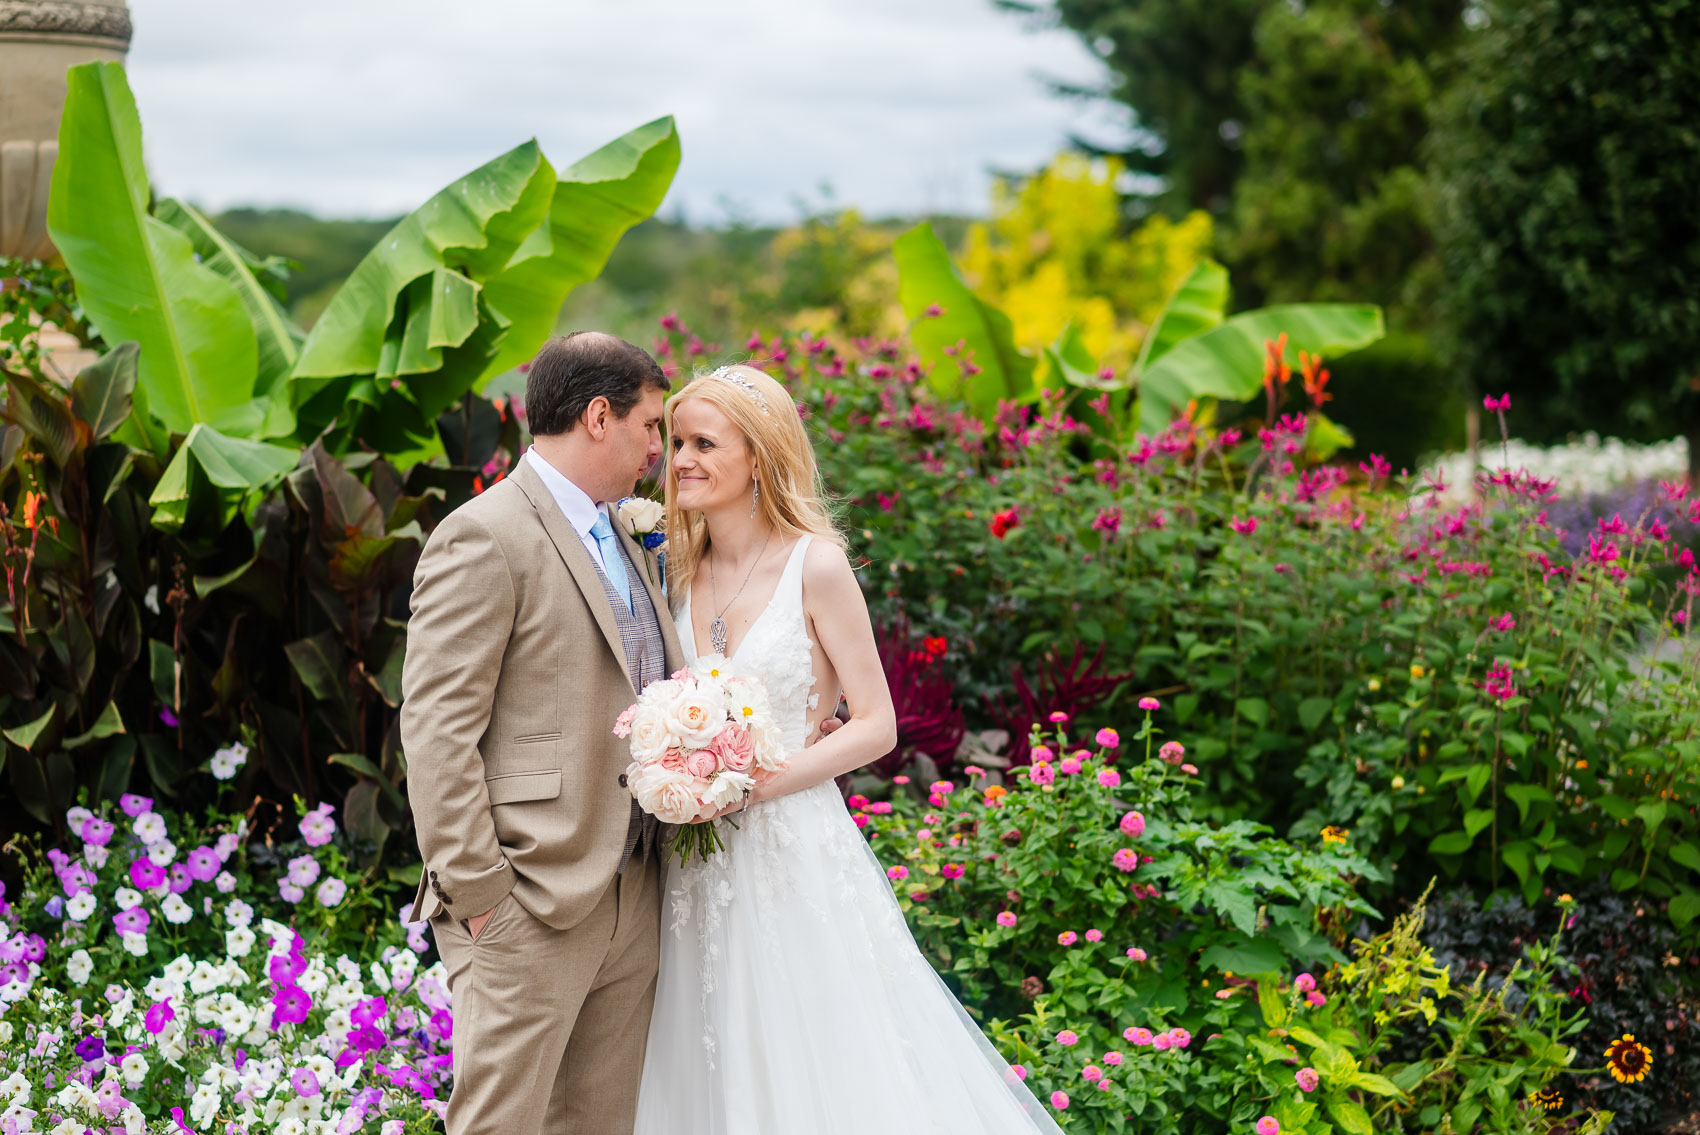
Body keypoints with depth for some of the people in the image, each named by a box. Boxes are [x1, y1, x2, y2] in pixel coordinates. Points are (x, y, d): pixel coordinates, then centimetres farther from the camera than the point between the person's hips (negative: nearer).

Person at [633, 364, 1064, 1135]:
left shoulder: (814, 566, -8)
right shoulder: (683, 572, 8)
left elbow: (875, 726, -8)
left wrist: (753, 783, -16)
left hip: (795, 856, -5)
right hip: (701, 868, 5)